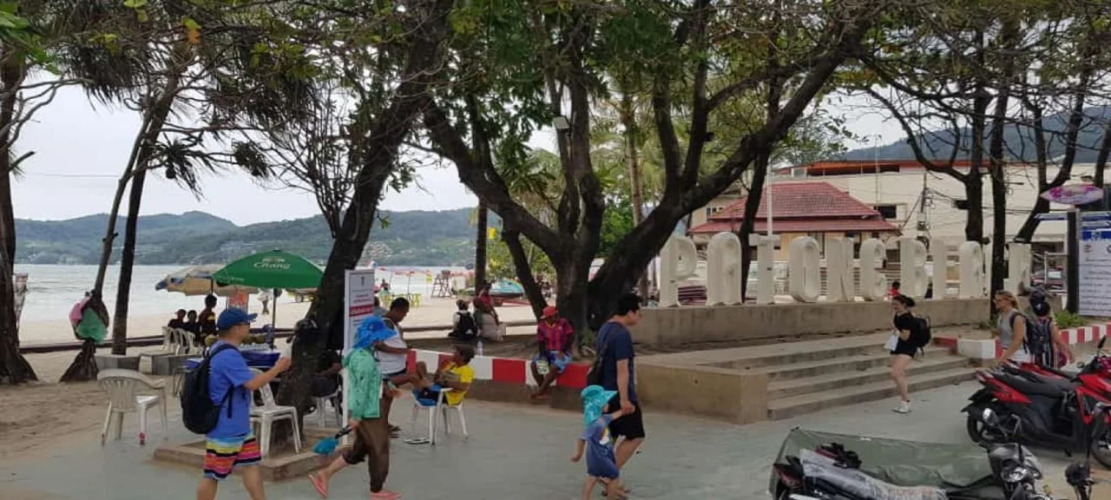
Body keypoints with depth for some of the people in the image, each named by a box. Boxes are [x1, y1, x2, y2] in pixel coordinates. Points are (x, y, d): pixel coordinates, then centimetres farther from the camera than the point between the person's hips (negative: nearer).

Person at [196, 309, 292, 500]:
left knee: (251, 465, 11)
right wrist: (277, 368, -16)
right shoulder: (228, 355, -24)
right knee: (213, 475, 2)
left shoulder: (221, 350, 9)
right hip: (224, 430, -10)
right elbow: (252, 383, -27)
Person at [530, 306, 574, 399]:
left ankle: (540, 390, -20)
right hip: (548, 352, 4)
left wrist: (562, 351, -15)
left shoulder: (563, 323, -9)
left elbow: (571, 337, -8)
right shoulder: (541, 326, -2)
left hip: (563, 353, -4)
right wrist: (542, 355, -15)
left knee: (554, 367, -33)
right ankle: (544, 391, -12)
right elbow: (540, 342, 2)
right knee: (534, 364, -19)